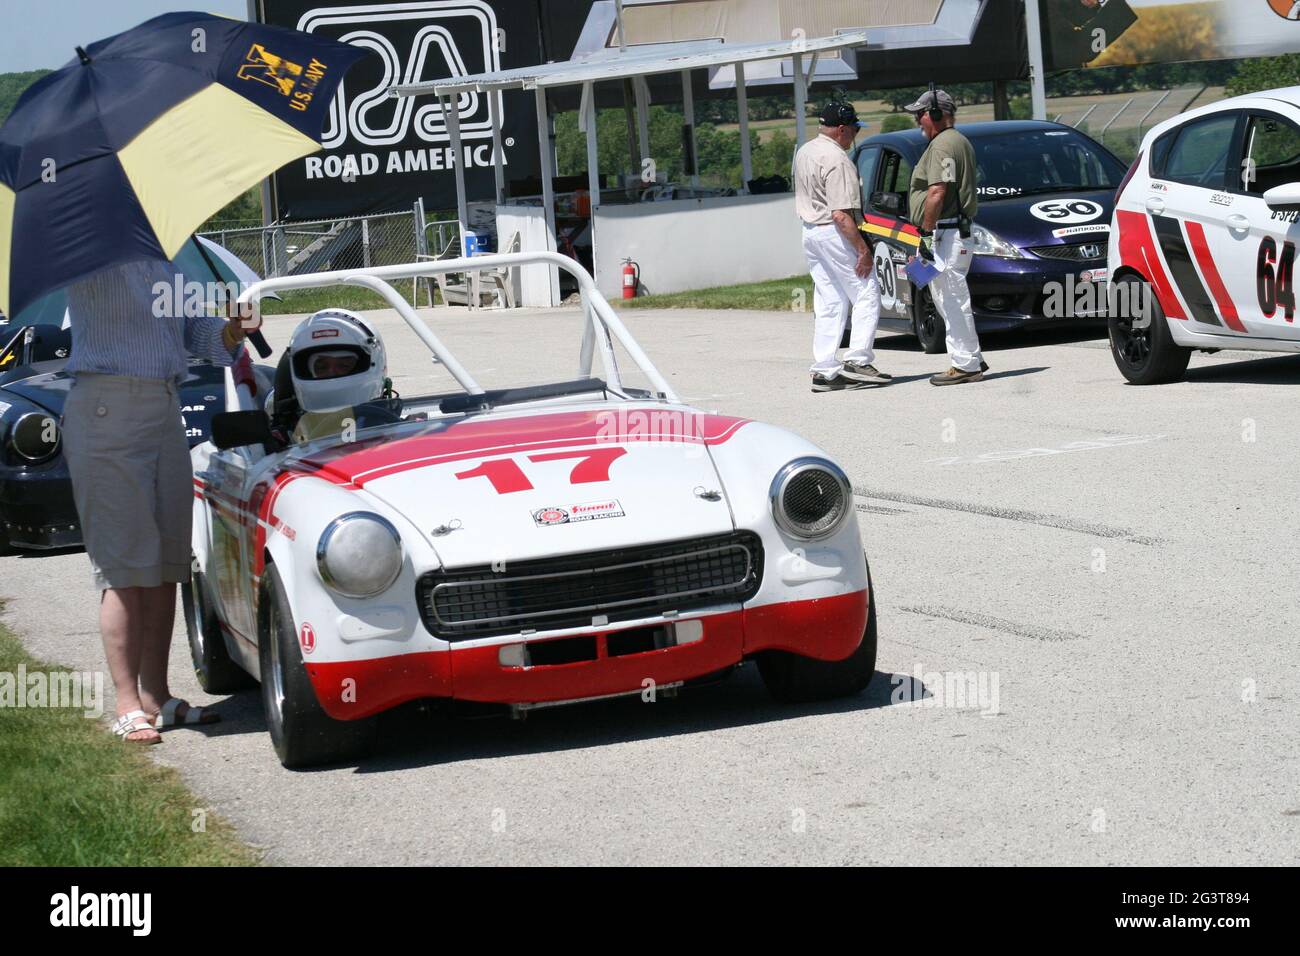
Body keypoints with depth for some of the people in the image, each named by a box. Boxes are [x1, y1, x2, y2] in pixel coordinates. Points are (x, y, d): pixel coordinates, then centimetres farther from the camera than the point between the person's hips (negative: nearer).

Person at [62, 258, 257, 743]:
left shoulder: (161, 259, 18)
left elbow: (193, 329, 21)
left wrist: (230, 332, 1)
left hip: (166, 410, 7)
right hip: (106, 408, -7)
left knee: (166, 564, 6)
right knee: (125, 568, -7)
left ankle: (157, 696, 12)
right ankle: (129, 707, -4)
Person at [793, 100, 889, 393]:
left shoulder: (803, 152, 12)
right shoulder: (836, 160, -18)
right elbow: (840, 215, -23)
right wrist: (863, 249, -21)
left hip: (810, 232, 9)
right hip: (834, 234, -9)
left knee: (827, 305, 10)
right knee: (867, 295, -2)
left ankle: (824, 370, 7)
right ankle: (857, 361, -9)